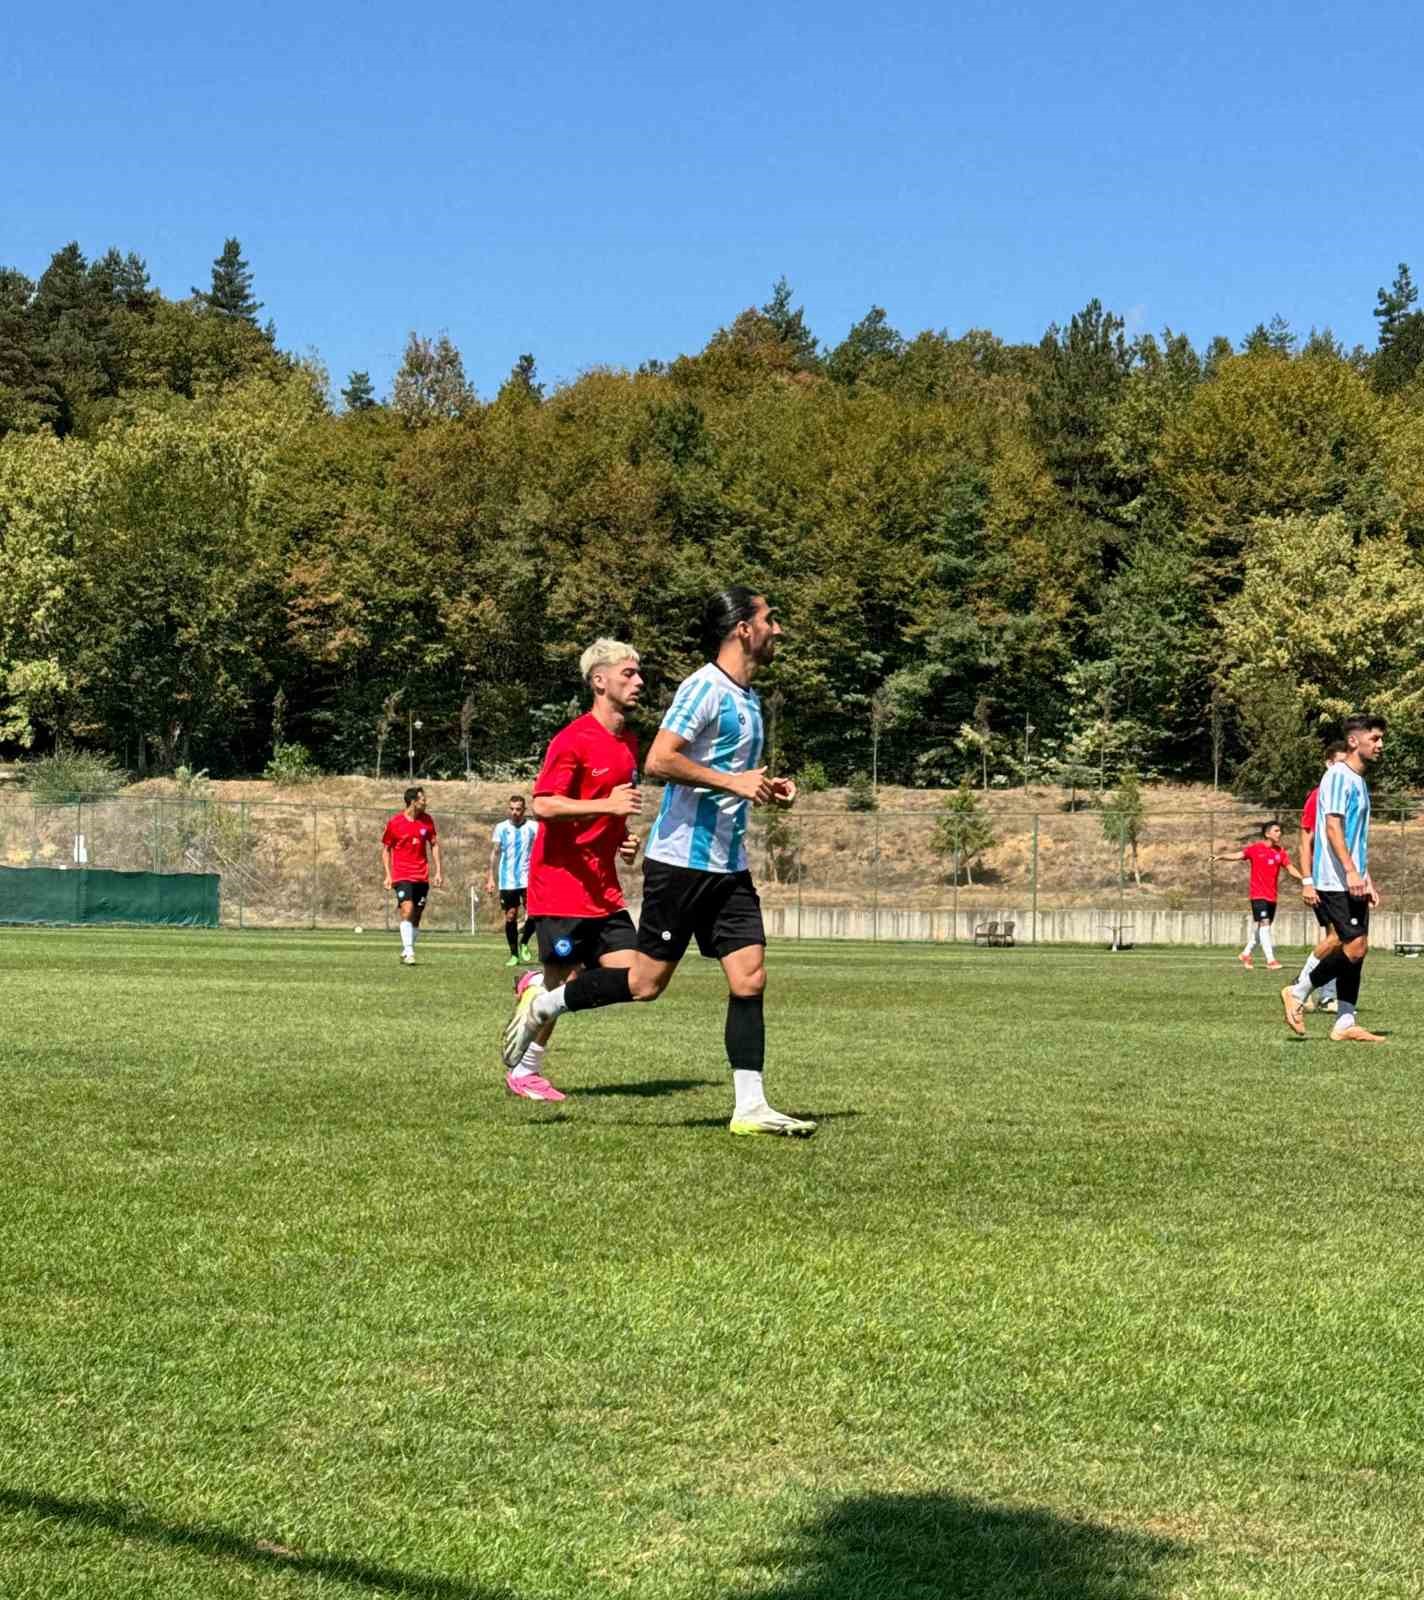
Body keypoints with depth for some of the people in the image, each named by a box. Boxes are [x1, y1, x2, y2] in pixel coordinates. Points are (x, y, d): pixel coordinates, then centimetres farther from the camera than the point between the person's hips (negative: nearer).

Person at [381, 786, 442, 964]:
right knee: (407, 910, -20)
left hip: (422, 876, 4)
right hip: (402, 875, -4)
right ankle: (409, 952, -21)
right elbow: (386, 849, 3)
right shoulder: (394, 823, -5)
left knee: (416, 916, 5)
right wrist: (388, 875, -3)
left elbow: (434, 845, 13)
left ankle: (405, 951, 17)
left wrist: (438, 871, 7)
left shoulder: (427, 820, 5)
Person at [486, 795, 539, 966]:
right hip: (507, 880, 1)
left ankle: (524, 943, 15)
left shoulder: (533, 827, 2)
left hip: (528, 879, -1)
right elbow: (494, 853, 5)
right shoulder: (501, 828, 4)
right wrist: (491, 878, -1)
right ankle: (514, 954, 14)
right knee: (510, 917, 3)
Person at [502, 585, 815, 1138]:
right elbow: (659, 761, -22)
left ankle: (749, 1108, 0)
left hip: (728, 865, 8)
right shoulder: (705, 688, -13)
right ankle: (543, 1005, 17)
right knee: (646, 981, -3)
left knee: (749, 978, -1)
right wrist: (732, 782, -22)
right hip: (681, 859, -8)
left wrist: (765, 788, 11)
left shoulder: (748, 697, 16)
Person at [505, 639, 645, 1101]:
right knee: (564, 983, -2)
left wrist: (625, 839, 10)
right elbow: (544, 805, -23)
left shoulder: (628, 742, 14)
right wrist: (607, 805, -30)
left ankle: (537, 989, 21)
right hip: (561, 884, -8)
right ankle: (523, 1071, 16)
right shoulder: (573, 740, -13)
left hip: (603, 888, 8)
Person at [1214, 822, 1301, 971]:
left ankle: (1246, 954, 29)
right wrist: (1221, 857, -23)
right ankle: (1270, 961, -15)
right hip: (1258, 894, -6)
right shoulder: (1256, 849, -5)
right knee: (1264, 924, -13)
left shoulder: (1281, 853, 7)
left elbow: (1290, 868, 5)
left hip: (1272, 896, 6)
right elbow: (1238, 856, -9)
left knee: (1259, 927, 13)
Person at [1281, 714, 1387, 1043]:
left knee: (1356, 948, 5)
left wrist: (1367, 881, 23)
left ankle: (1345, 1024, 6)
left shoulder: (1359, 781, 20)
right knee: (1355, 946, -14)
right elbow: (1332, 826, -19)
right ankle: (1298, 992, 0)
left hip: (1353, 882, 10)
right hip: (1335, 880, -10)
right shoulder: (1339, 776, -9)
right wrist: (1350, 871, -27)